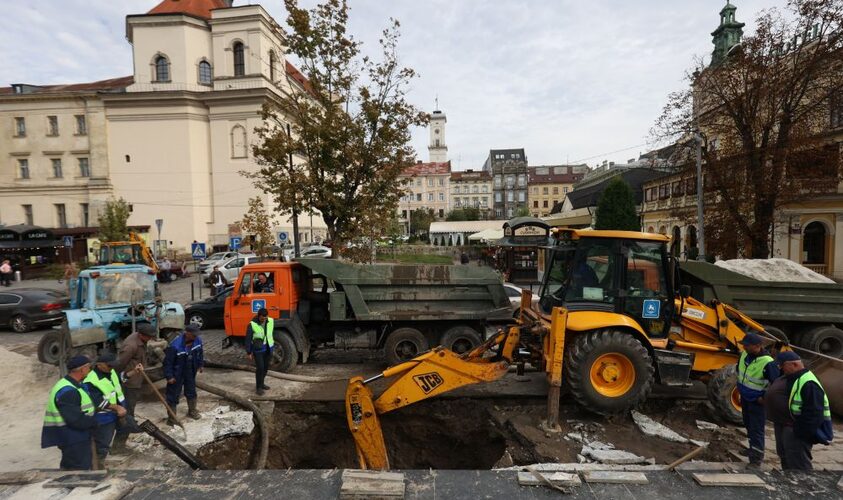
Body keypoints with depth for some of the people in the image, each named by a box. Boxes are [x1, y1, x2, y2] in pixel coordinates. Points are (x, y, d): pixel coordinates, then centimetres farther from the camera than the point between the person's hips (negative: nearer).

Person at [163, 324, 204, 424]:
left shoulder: (198, 340, -15)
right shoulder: (175, 346, -32)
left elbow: (200, 353, 5)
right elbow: (168, 362, -22)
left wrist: (200, 365, 12)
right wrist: (169, 376, -17)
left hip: (190, 373, 6)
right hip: (177, 374, -6)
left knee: (191, 392, 21)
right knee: (173, 395, 6)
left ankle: (192, 411, 42)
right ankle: (171, 419, 23)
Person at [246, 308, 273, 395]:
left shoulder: (271, 321, -8)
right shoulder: (252, 325, -19)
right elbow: (248, 339, -11)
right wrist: (249, 353, -8)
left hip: (268, 348, 5)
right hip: (258, 349, -4)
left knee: (266, 367, 13)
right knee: (260, 367, -7)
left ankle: (261, 383, 33)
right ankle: (258, 387, 9)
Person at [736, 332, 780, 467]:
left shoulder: (767, 363, -29)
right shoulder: (745, 354, -5)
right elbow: (739, 369, 15)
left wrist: (765, 398, -15)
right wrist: (740, 385, 14)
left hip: (758, 402, -8)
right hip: (745, 398, 8)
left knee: (756, 431, 0)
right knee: (748, 425, 24)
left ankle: (756, 460, 9)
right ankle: (754, 449, 45)